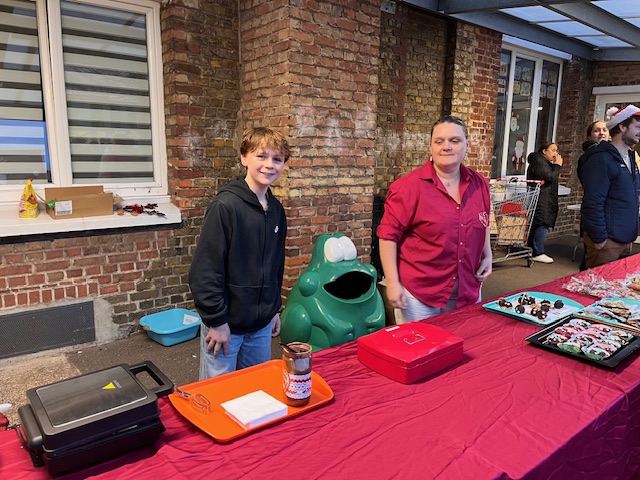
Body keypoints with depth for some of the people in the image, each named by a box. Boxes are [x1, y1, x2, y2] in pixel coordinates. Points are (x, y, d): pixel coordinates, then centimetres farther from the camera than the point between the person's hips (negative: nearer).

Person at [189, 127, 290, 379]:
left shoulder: (276, 210, 5)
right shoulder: (226, 205, -17)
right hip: (226, 323, -6)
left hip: (262, 325, 6)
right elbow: (204, 270, -19)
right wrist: (216, 321, -16)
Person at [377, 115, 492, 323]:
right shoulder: (409, 186, -14)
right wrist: (393, 283, -17)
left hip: (467, 292, 5)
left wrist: (487, 256, 11)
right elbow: (388, 235, -14)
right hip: (419, 294, -5)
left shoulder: (479, 184, 3)